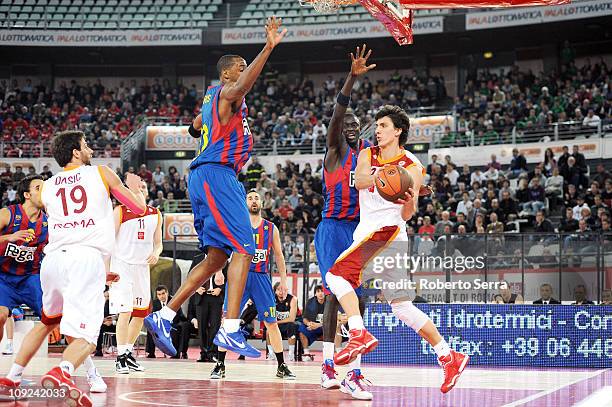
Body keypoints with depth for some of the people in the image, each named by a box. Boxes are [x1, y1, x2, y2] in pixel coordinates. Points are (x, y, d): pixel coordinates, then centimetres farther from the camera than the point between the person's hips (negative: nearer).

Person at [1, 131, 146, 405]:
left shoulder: (46, 187, 20)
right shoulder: (102, 173, 10)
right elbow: (139, 208, 17)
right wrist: (134, 186, 38)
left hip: (53, 258, 5)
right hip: (87, 258, -5)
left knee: (47, 322, 29)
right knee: (85, 335, -9)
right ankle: (62, 373, -39)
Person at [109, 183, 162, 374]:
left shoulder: (155, 214, 12)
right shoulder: (120, 211, -2)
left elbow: (158, 243, 18)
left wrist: (156, 253, -6)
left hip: (143, 266, 6)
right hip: (122, 265, -6)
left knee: (140, 314, 9)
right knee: (125, 312, -14)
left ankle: (128, 353, 23)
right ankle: (121, 357, -10)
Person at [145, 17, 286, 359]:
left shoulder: (214, 97, 24)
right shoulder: (227, 93, -5)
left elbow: (195, 127, 41)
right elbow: (242, 85, -31)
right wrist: (268, 48, -40)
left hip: (208, 177, 10)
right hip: (217, 174, -10)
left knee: (217, 257, 11)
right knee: (243, 249, -15)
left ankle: (163, 318, 10)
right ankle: (230, 331, -20)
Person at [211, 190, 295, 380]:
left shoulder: (271, 228, 9)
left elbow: (278, 255, 15)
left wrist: (283, 278, 11)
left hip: (261, 278, 2)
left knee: (271, 322, 1)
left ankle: (282, 366, 10)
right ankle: (220, 365, 0)